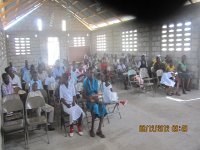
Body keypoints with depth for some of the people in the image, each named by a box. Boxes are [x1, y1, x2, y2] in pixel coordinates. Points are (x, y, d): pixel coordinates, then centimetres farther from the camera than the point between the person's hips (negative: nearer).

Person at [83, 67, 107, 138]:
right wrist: (91, 98, -22)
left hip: (96, 99, 4)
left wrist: (97, 98, -10)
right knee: (95, 107, -35)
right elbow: (84, 95, -7)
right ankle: (92, 129, -20)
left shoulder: (96, 81, 8)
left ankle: (99, 130, -20)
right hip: (89, 100, -4)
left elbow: (97, 92, 11)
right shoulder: (85, 82, -5)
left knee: (102, 107, -26)